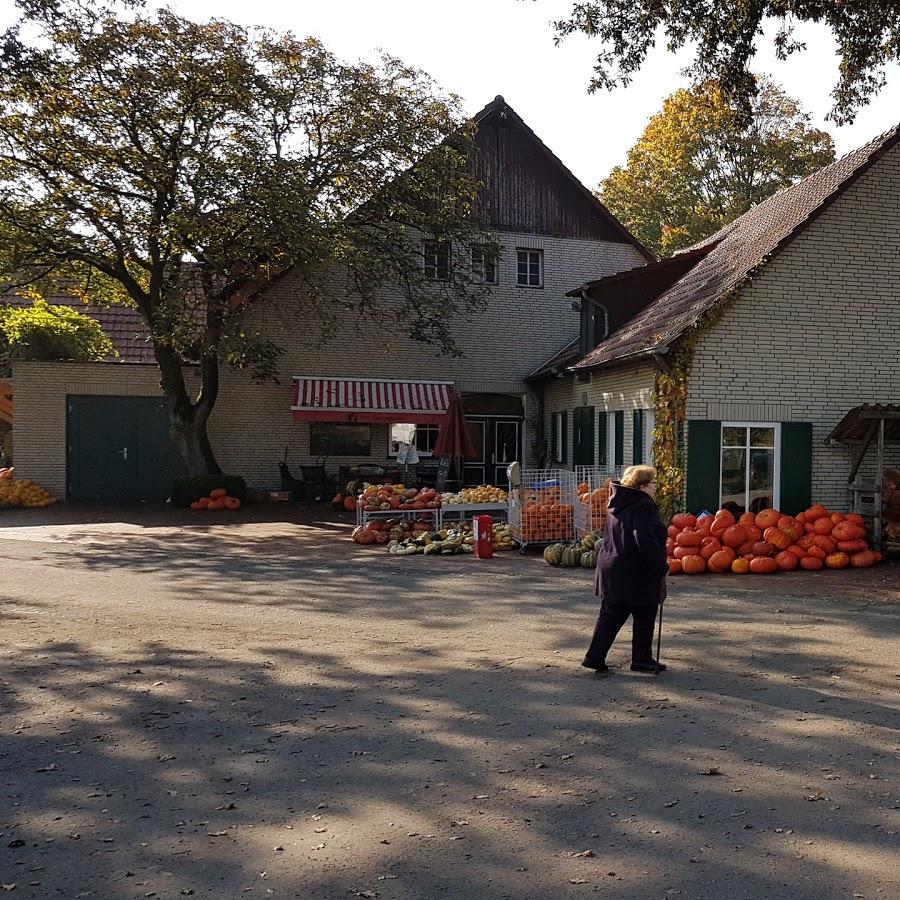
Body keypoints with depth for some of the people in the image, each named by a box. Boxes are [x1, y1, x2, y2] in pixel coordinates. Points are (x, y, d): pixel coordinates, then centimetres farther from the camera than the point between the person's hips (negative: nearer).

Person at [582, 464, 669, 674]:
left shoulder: (616, 505, 11)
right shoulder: (644, 507, -18)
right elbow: (645, 539, -29)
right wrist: (662, 566, -20)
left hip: (612, 570, 8)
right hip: (638, 574, -8)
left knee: (610, 615, 13)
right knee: (644, 619, 8)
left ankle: (595, 657, 10)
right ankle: (642, 660, 19)